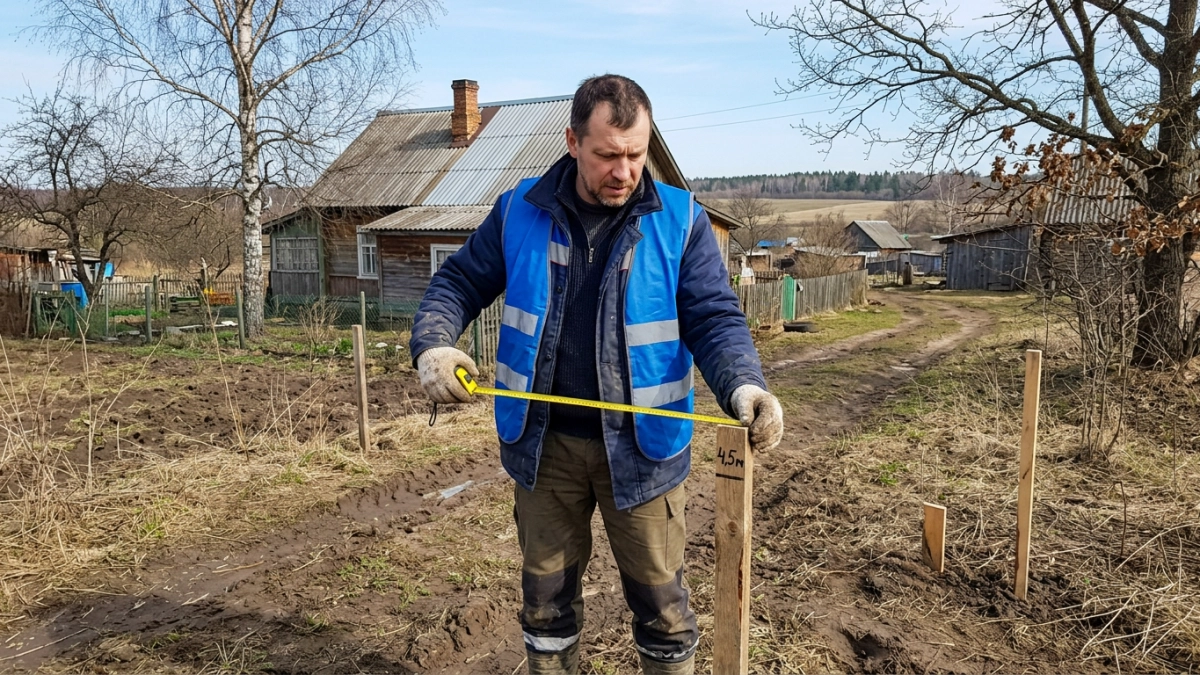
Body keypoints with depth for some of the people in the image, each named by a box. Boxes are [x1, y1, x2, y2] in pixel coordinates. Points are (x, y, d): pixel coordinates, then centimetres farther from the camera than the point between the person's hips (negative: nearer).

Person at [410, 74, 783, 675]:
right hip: (543, 444, 2)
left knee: (660, 597, 12)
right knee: (546, 595, 19)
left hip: (640, 447, -1)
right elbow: (458, 283, 6)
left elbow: (715, 319, -8)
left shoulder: (681, 220, -5)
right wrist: (433, 345, -13)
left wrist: (744, 386, -27)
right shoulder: (520, 211, -1)